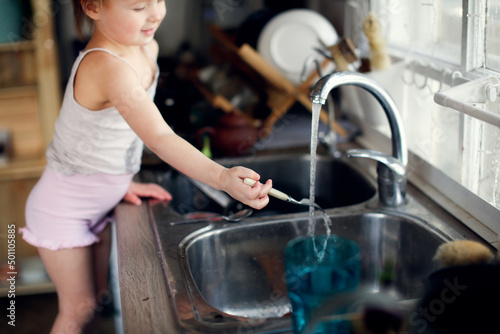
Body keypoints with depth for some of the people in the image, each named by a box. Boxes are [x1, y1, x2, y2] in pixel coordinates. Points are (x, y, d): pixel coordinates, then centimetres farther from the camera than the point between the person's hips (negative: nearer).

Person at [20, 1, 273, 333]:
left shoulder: (147, 49, -5)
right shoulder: (107, 67, -34)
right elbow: (160, 138, -45)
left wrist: (123, 180, 0)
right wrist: (222, 177, -55)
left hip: (99, 202, 8)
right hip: (63, 209, -8)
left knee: (100, 296, 20)